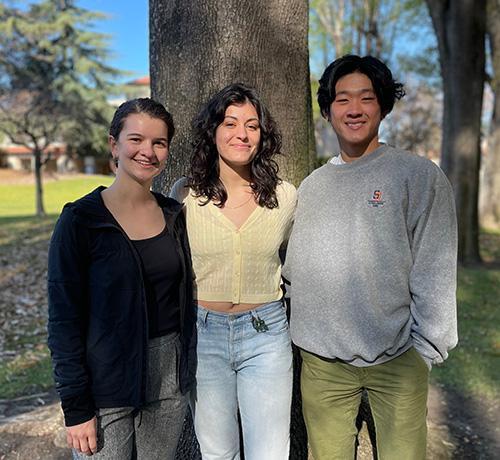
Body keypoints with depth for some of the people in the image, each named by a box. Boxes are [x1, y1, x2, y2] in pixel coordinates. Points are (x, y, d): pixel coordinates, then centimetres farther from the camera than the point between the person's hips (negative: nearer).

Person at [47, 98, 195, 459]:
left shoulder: (174, 216, 3)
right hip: (107, 385, -4)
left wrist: (186, 370, 8)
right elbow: (64, 318, -10)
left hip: (170, 379, 4)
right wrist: (76, 407, -12)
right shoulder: (80, 219, -11)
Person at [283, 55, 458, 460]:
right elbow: (293, 266, 14)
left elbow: (435, 272, -5)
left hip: (397, 359, -3)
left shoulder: (419, 176, -3)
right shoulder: (312, 185, 10)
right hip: (320, 359, 4)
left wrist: (426, 348, -7)